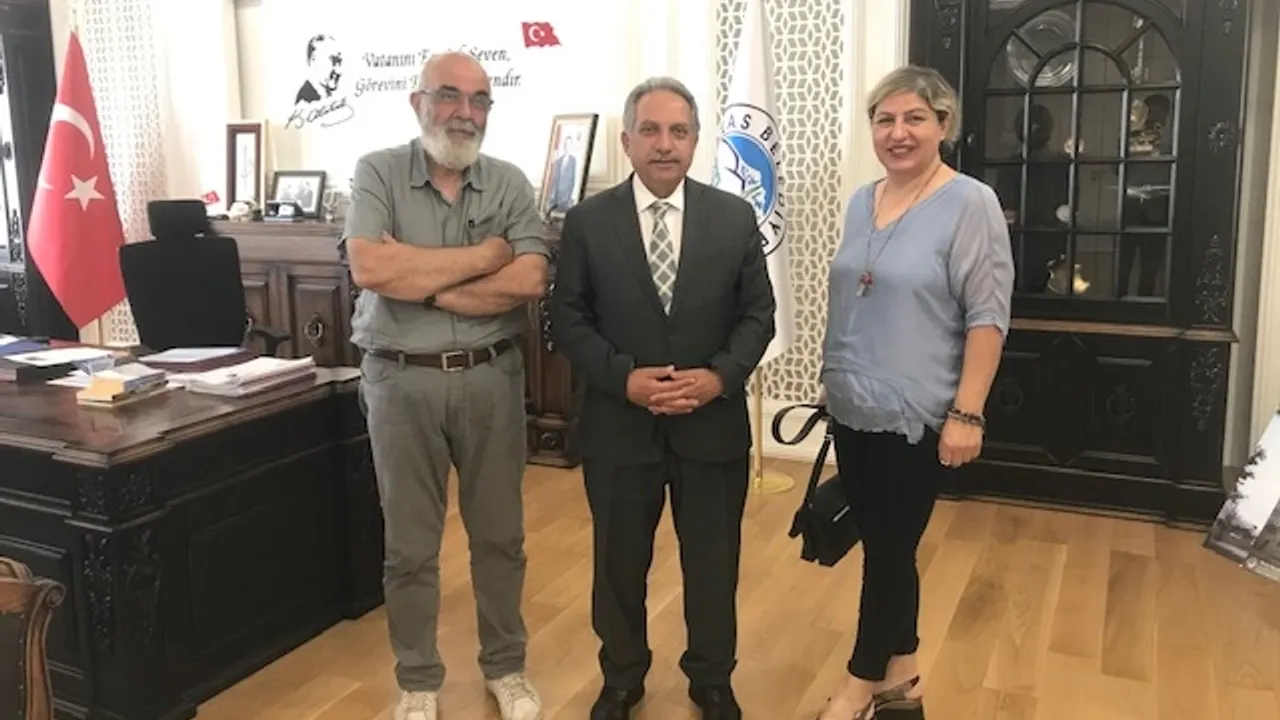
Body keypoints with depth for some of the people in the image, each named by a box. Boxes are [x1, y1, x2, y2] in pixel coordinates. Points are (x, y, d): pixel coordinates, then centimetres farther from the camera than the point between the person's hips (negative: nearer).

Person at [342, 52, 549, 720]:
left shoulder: (510, 183, 2)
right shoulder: (378, 172, -3)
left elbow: (530, 280, -12)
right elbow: (369, 266, -20)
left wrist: (423, 287, -15)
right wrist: (484, 254, -14)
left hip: (491, 377, 2)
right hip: (401, 381, -1)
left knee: (500, 535, 14)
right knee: (409, 545, 11)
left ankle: (506, 666, 34)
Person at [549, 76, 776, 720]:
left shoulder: (735, 217, 0)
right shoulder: (587, 222, -3)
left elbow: (758, 314, 1)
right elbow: (568, 319, -3)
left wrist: (721, 376, -15)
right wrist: (624, 377, -16)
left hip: (713, 423, 1)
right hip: (619, 424, 0)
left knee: (713, 563, 14)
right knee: (619, 563, 14)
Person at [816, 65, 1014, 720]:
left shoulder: (971, 204, -11)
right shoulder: (861, 201, 9)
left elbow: (988, 316, -14)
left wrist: (967, 413, -18)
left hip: (917, 417, -6)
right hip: (852, 411, 6)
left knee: (890, 549, 5)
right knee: (882, 545, 14)